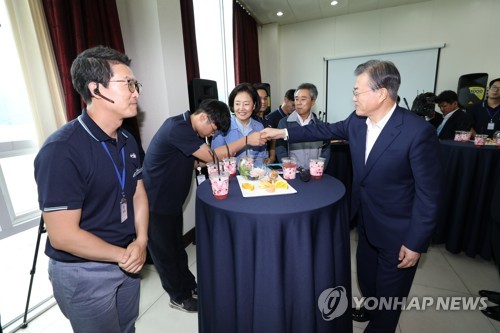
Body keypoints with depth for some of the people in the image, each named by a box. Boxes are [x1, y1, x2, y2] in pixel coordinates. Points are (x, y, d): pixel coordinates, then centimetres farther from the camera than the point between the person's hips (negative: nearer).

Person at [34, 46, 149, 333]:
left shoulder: (128, 141, 0)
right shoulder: (61, 150, -24)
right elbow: (63, 236, -24)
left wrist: (141, 241, -10)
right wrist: (124, 254, -13)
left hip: (127, 260, 7)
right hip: (83, 272, -6)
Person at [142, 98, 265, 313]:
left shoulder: (189, 128, 4)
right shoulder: (177, 128, -27)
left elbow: (204, 158, 8)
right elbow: (211, 156, -28)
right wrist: (247, 140, -28)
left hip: (172, 200, 9)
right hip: (156, 202, -9)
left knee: (177, 246, 21)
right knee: (164, 250, 11)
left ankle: (188, 286, 39)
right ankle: (178, 296, 30)